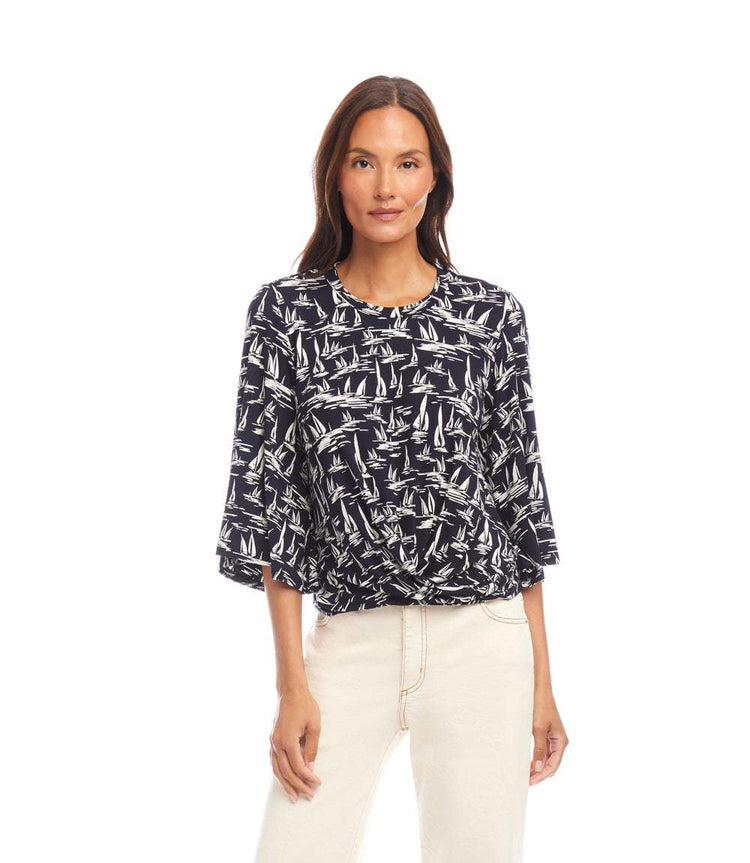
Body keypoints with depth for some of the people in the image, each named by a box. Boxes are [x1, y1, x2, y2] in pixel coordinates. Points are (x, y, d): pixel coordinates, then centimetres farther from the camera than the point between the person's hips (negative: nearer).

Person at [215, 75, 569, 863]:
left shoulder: (491, 315, 2)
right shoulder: (287, 311, 1)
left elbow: (519, 491, 6)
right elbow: (269, 496, 0)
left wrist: (542, 681, 6)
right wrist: (291, 683, -4)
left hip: (482, 638, 0)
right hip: (350, 639, 0)